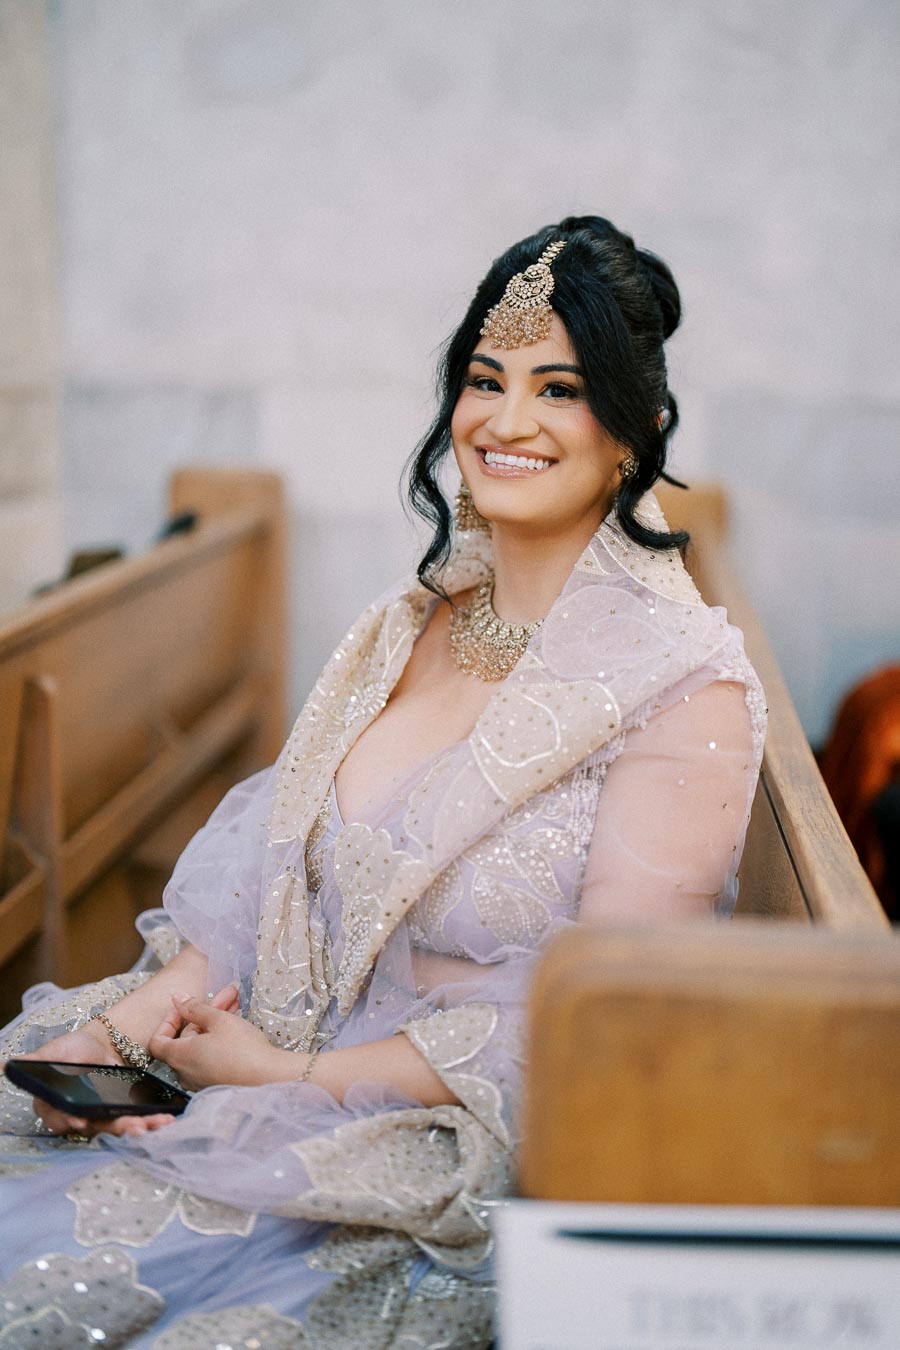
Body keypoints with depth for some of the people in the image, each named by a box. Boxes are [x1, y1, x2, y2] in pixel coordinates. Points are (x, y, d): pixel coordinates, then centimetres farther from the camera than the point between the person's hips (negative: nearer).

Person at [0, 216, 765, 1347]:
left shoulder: (685, 688, -11)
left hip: (476, 1157, -6)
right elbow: (265, 869, 9)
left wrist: (298, 1077, -15)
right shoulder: (404, 629, 10)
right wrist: (124, 1026, -8)